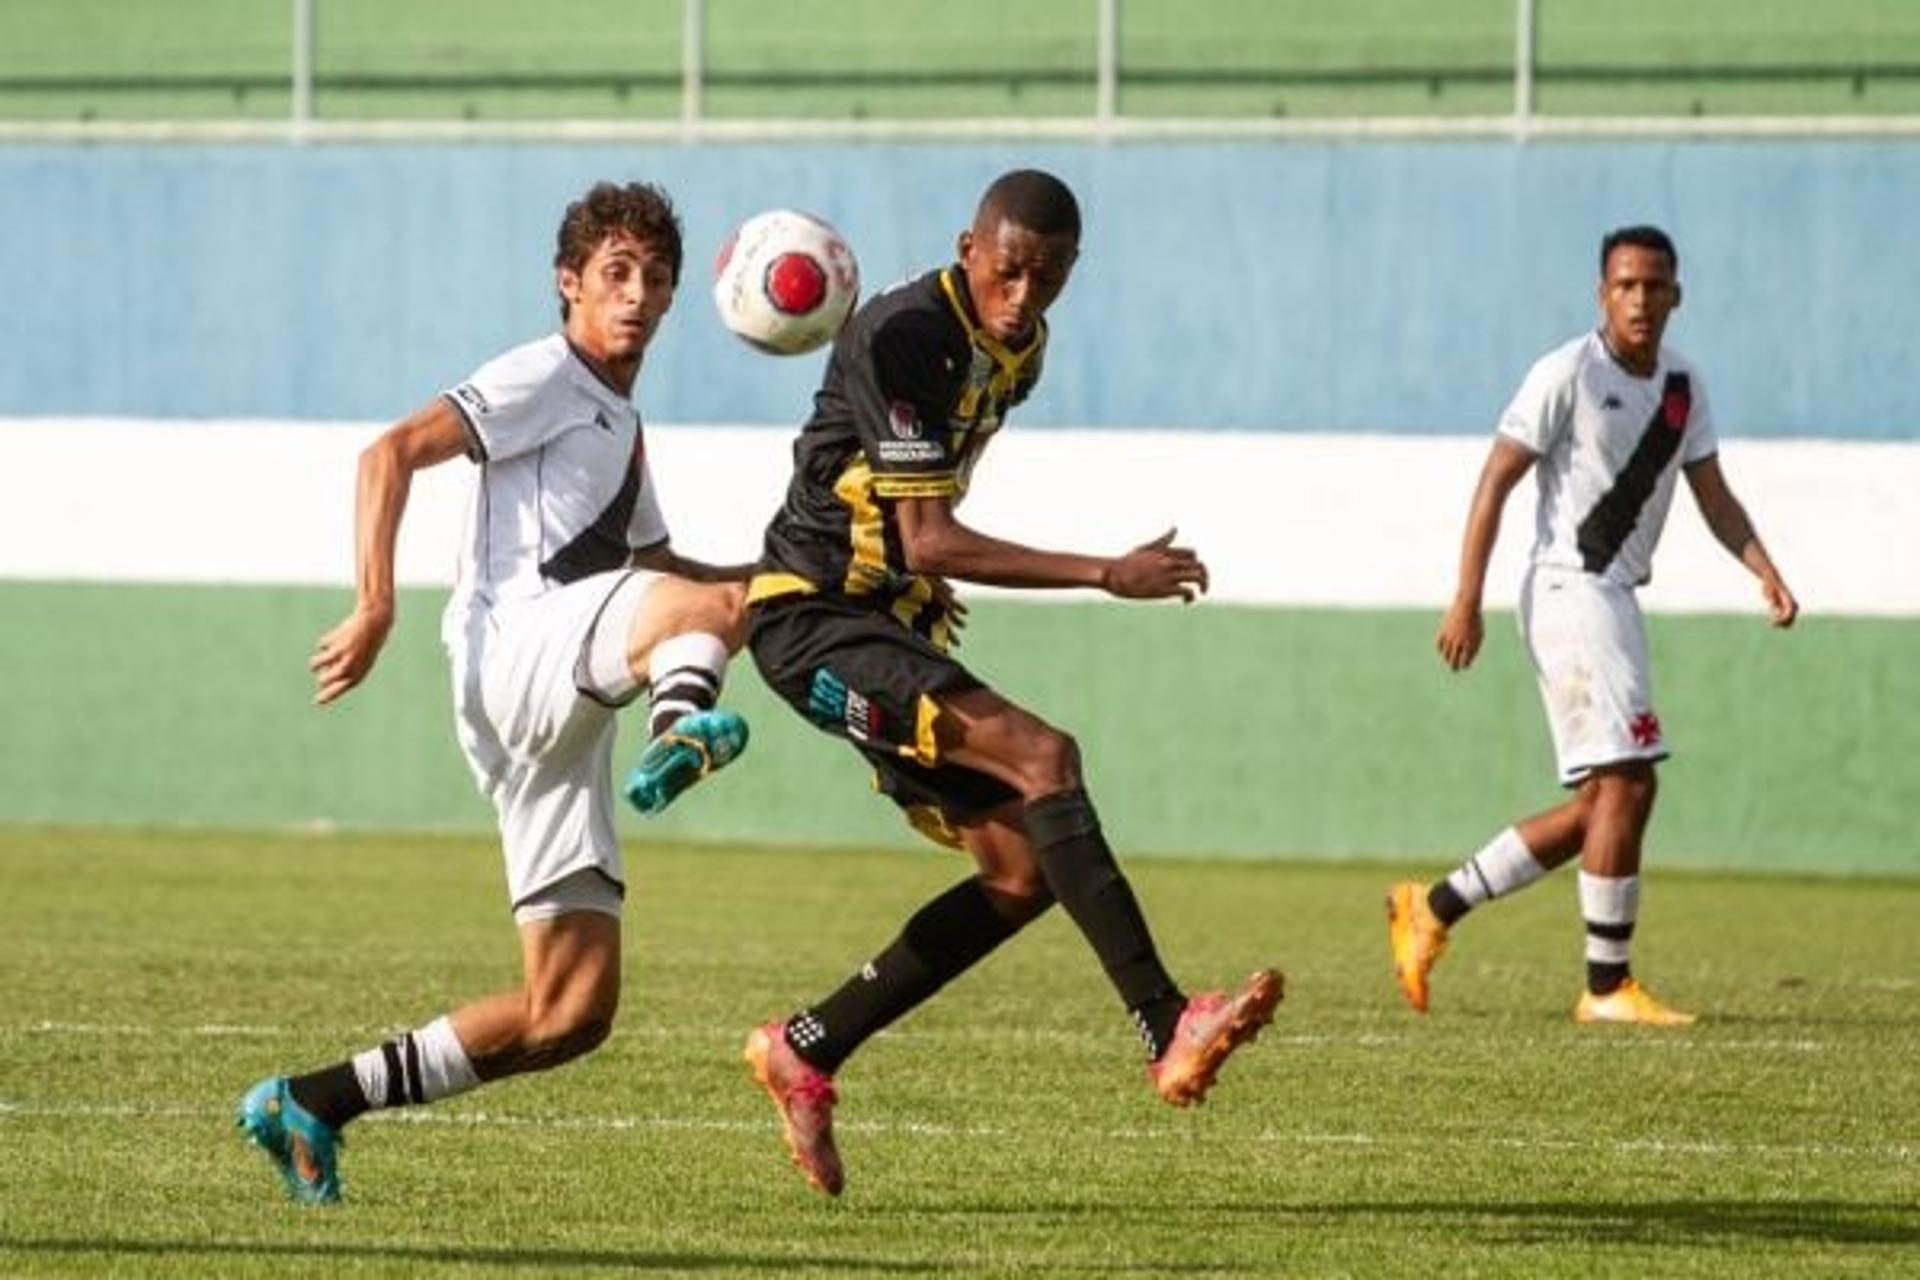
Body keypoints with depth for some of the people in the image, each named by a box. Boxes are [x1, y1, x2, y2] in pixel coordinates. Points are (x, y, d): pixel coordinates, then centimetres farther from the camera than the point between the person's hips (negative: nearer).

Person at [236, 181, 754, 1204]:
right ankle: (685, 720, -68)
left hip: (561, 729, 8)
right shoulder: (546, 377, 3)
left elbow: (657, 564, 44)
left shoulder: (622, 425, 30)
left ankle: (309, 1107, 9)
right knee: (702, 611, -34)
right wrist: (375, 607, -20)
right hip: (518, 650, -8)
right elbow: (393, 453, -8)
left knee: (570, 1013, 3)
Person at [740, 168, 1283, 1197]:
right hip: (812, 618, -10)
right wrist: (1109, 575, -29)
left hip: (892, 621, 10)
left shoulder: (1019, 350, 7)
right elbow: (928, 539, -26)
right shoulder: (903, 336, -21)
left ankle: (805, 1051, 13)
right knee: (1042, 757, -27)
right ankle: (1169, 1033, -34)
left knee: (1022, 874, 2)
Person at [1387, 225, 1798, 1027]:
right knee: (1626, 783, -15)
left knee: (1601, 805, 9)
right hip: (1569, 591, -9)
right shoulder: (1568, 375, -9)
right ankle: (1607, 987, -10)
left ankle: (1434, 908, 18)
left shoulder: (1682, 388, 13)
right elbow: (1496, 481, -10)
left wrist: (1764, 571, -2)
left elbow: (1713, 498, 16)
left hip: (1618, 600, 9)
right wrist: (1467, 600, -16)